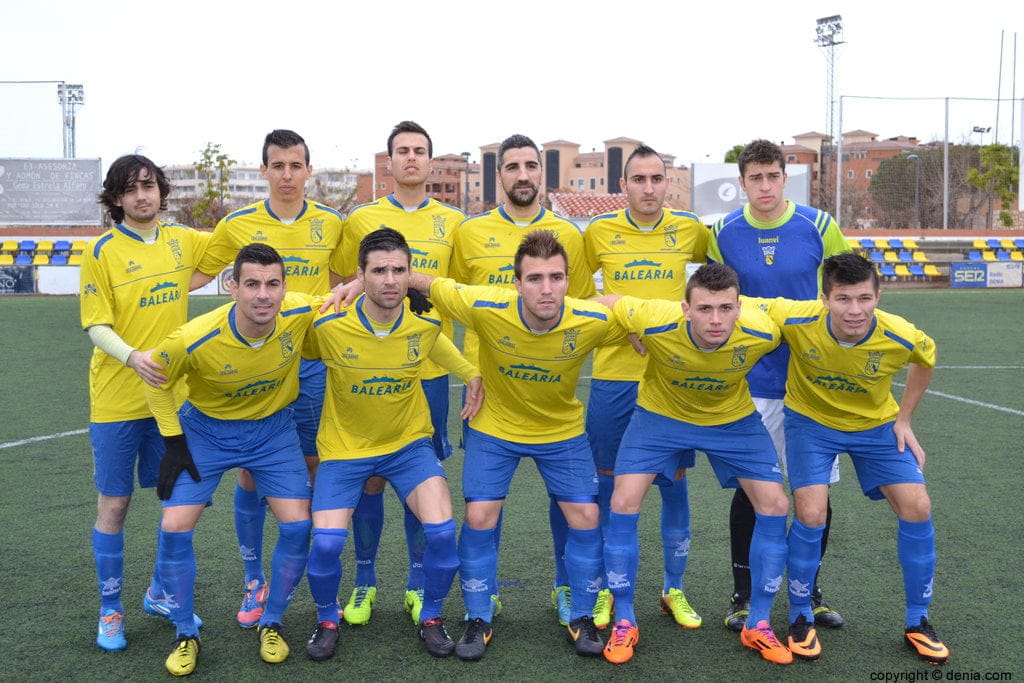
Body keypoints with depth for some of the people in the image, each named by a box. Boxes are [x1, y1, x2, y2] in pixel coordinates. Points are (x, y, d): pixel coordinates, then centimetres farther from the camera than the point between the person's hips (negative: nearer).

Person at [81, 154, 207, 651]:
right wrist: (132, 356, -26)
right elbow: (96, 325, -8)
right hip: (117, 399, -4)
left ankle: (159, 593, 31)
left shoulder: (182, 241, 5)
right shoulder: (102, 251, -6)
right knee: (114, 504, 4)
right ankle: (110, 610, 20)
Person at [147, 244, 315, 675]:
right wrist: (173, 443, -9)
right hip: (206, 429, -1)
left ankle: (271, 625, 16)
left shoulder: (302, 313, -27)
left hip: (274, 428, 2)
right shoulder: (194, 339, -31)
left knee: (298, 526, -7)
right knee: (174, 528, -9)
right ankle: (186, 635, 13)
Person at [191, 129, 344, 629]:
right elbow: (195, 276, 9)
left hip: (312, 362, 0)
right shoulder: (238, 225, 1)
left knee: (317, 469, 6)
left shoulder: (331, 224, 3)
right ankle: (255, 582, 20)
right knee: (250, 473, 4)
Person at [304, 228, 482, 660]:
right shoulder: (328, 325, -21)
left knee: (442, 531, -14)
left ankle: (431, 617, 15)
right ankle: (327, 620, 19)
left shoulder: (426, 322, -15)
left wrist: (472, 374, 2)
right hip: (343, 447, -1)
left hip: (409, 442, 2)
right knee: (326, 542, -14)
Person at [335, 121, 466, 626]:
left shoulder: (452, 222, 7)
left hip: (430, 366, 1)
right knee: (370, 476, 4)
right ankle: (365, 583, 19)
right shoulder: (361, 219, 5)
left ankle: (418, 584, 20)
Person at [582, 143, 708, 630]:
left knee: (674, 485, 7)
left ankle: (674, 591, 22)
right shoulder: (599, 232, 0)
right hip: (613, 375, 0)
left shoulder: (690, 229, 2)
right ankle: (604, 589, 22)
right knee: (608, 485, 7)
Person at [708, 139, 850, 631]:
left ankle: (809, 591, 26)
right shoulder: (724, 234, -3)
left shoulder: (818, 226, -5)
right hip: (751, 384, 0)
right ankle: (743, 595, 20)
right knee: (749, 489, 4)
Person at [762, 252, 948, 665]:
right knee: (811, 514, -17)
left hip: (876, 425, 2)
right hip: (811, 420, -2)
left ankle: (918, 622, 14)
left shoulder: (902, 337, -27)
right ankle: (801, 618, 7)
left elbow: (926, 360, -2)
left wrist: (904, 420, -1)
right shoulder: (796, 321, -32)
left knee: (917, 508, -8)